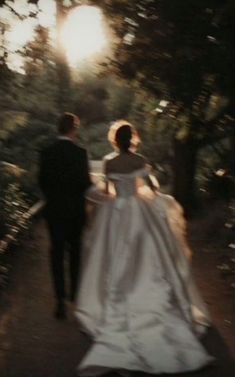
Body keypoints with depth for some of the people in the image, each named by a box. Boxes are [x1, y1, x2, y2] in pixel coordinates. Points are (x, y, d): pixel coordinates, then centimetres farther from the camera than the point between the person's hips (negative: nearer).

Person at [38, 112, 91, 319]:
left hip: (54, 210, 2)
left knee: (57, 253, 5)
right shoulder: (79, 152, -15)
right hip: (75, 210, -2)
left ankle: (61, 298, -1)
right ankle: (76, 293, 28)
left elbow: (42, 180, 2)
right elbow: (85, 182, -14)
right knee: (76, 252, 16)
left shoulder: (47, 152, -4)